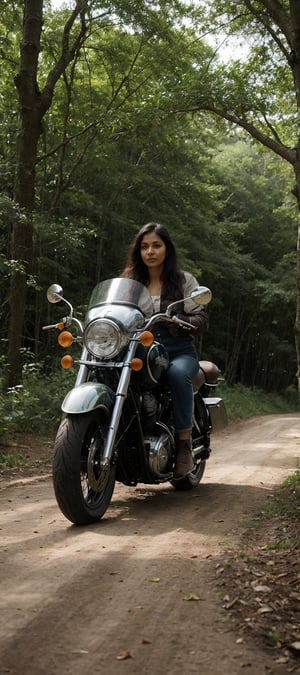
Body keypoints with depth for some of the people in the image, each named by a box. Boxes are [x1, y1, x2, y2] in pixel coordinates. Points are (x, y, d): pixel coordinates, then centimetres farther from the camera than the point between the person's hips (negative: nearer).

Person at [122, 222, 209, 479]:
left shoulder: (184, 280, 9)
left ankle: (184, 442, -30)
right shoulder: (130, 282, 19)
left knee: (178, 373, -38)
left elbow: (201, 319, -1)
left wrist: (177, 322, -21)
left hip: (178, 351, -2)